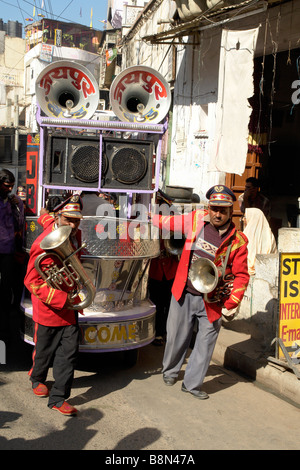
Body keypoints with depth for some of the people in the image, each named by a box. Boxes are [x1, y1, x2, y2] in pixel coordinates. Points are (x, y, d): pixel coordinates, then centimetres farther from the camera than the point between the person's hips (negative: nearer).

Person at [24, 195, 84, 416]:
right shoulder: (45, 244, -23)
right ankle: (37, 379, 44)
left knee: (69, 352, 2)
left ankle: (58, 397, 12)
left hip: (69, 307, 6)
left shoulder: (72, 235, 0)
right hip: (48, 309, -6)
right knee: (45, 350, 14)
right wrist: (62, 300, -24)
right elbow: (33, 281, -22)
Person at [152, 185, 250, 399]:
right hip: (184, 294, 1)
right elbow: (168, 222, 12)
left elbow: (241, 275, -4)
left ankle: (192, 383, 27)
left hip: (212, 300, -1)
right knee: (177, 337, 13)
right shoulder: (196, 220, -4)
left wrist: (231, 305, -10)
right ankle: (170, 371, 42)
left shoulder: (238, 240, -8)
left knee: (206, 341, 7)